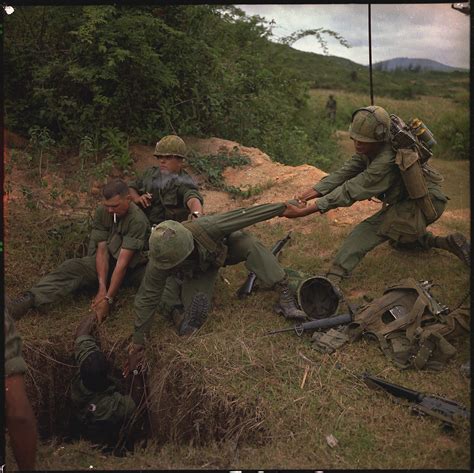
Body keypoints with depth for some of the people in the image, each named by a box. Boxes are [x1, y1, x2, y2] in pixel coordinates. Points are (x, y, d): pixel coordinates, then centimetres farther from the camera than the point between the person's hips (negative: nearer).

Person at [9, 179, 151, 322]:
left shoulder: (137, 220, -26)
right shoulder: (102, 212, -11)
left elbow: (123, 261, -30)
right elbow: (102, 250, -13)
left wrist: (108, 299, -32)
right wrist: (102, 288, -24)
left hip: (133, 266, -2)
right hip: (107, 261, 2)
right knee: (73, 267, -25)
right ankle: (31, 298, -38)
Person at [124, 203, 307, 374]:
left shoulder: (206, 227, -45)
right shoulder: (159, 262, -37)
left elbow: (246, 215, -34)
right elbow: (146, 299, -28)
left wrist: (283, 206, -23)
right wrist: (138, 344, -23)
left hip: (222, 247, 0)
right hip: (197, 271, 1)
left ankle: (285, 297, -31)